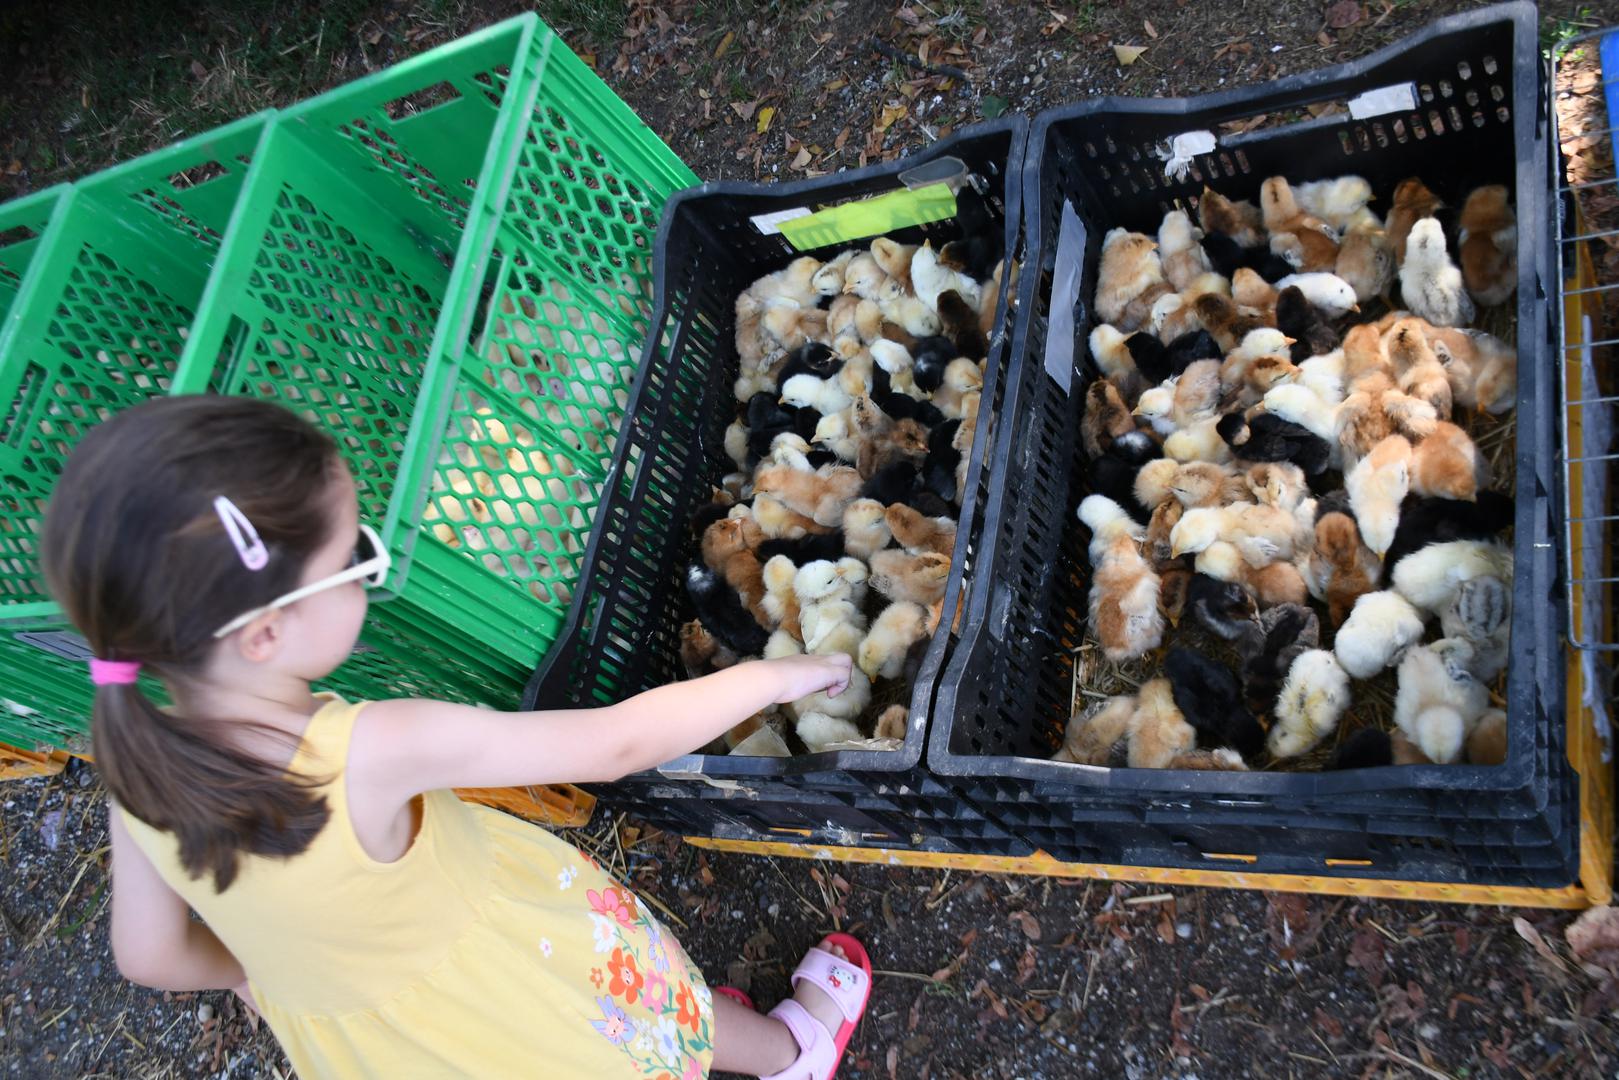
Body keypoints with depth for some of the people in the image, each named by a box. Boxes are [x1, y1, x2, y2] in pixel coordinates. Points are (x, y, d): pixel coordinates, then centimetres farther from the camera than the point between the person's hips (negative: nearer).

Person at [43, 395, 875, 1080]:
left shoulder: (137, 769, -22)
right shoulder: (374, 752, -42)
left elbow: (152, 953, -6)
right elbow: (617, 746, -33)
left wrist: (266, 970, 14)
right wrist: (774, 676, -18)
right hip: (492, 1005, -5)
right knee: (650, 995, 24)